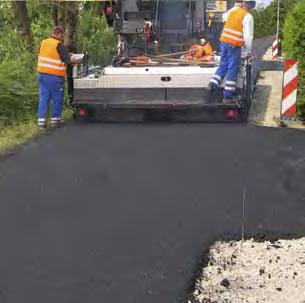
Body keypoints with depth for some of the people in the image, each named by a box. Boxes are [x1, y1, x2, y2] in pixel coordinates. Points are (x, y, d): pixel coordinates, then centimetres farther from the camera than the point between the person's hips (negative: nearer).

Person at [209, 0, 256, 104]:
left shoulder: (234, 10, 7)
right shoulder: (248, 17, -10)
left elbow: (225, 17, 28)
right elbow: (248, 35, -12)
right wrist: (248, 51, -3)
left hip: (224, 41, 6)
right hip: (235, 45, -6)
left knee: (223, 65, 22)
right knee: (232, 70, 1)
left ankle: (214, 82, 6)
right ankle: (227, 97, 2)